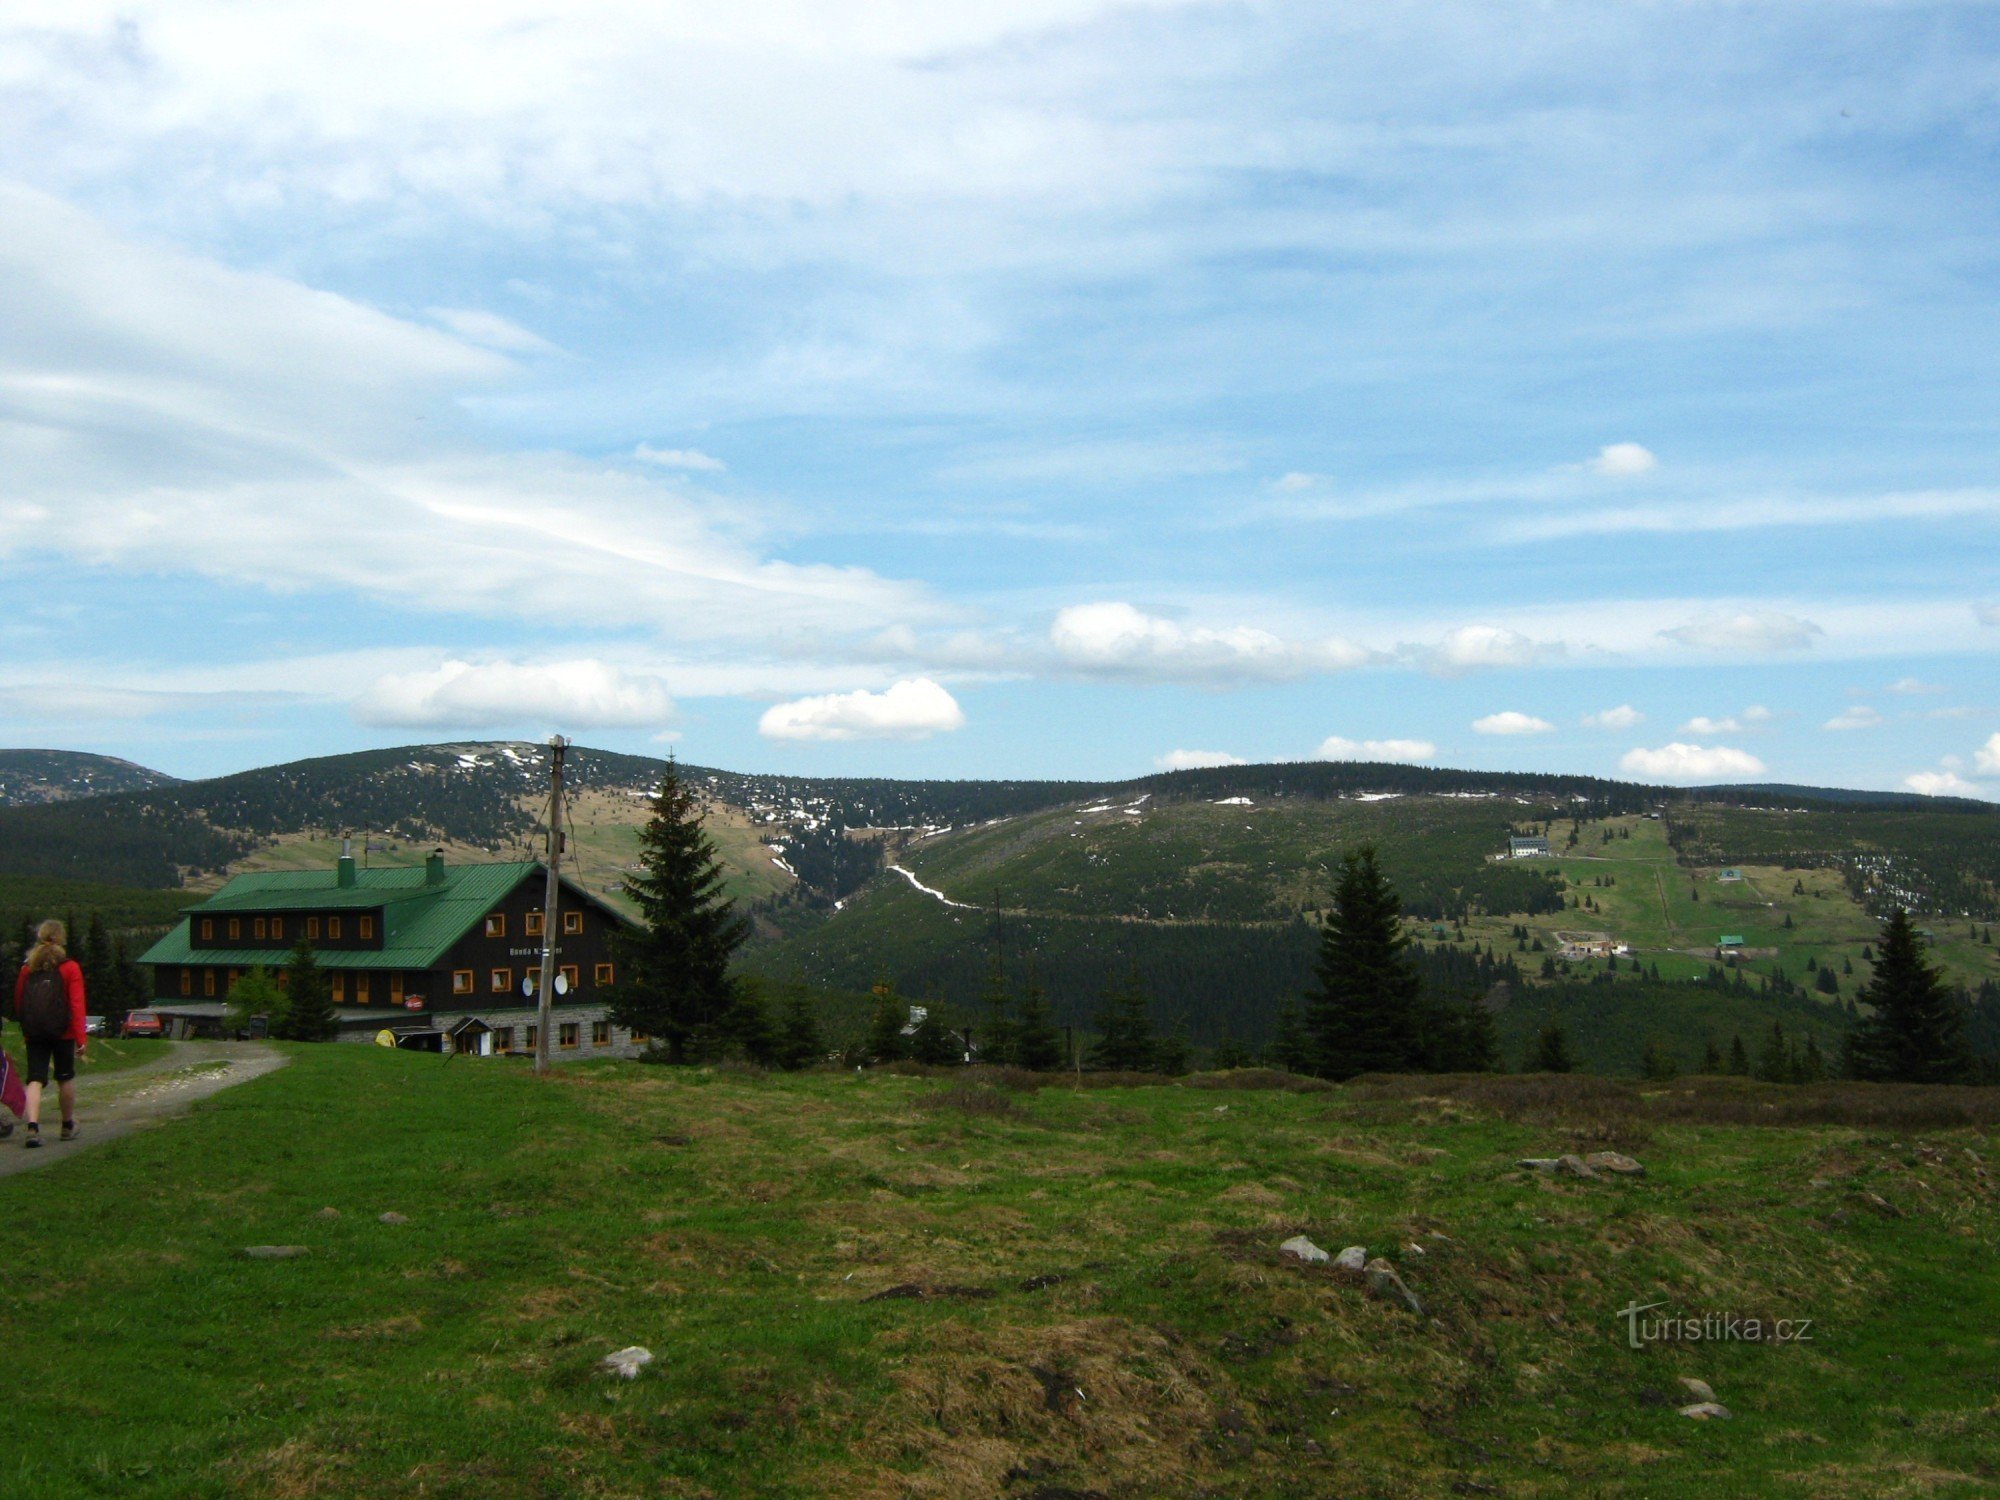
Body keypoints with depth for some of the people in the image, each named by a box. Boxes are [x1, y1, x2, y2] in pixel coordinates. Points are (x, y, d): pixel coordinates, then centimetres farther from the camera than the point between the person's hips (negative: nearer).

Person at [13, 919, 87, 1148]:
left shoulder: (28, 968, 8)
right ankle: (68, 1126, 26)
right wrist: (81, 1036, -11)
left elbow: (18, 1001, 15)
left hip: (33, 1033, 2)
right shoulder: (70, 968, -4)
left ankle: (32, 1127, -19)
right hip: (62, 1032, -2)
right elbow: (77, 1004, -10)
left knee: (35, 1079, -1)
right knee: (66, 1078, 14)